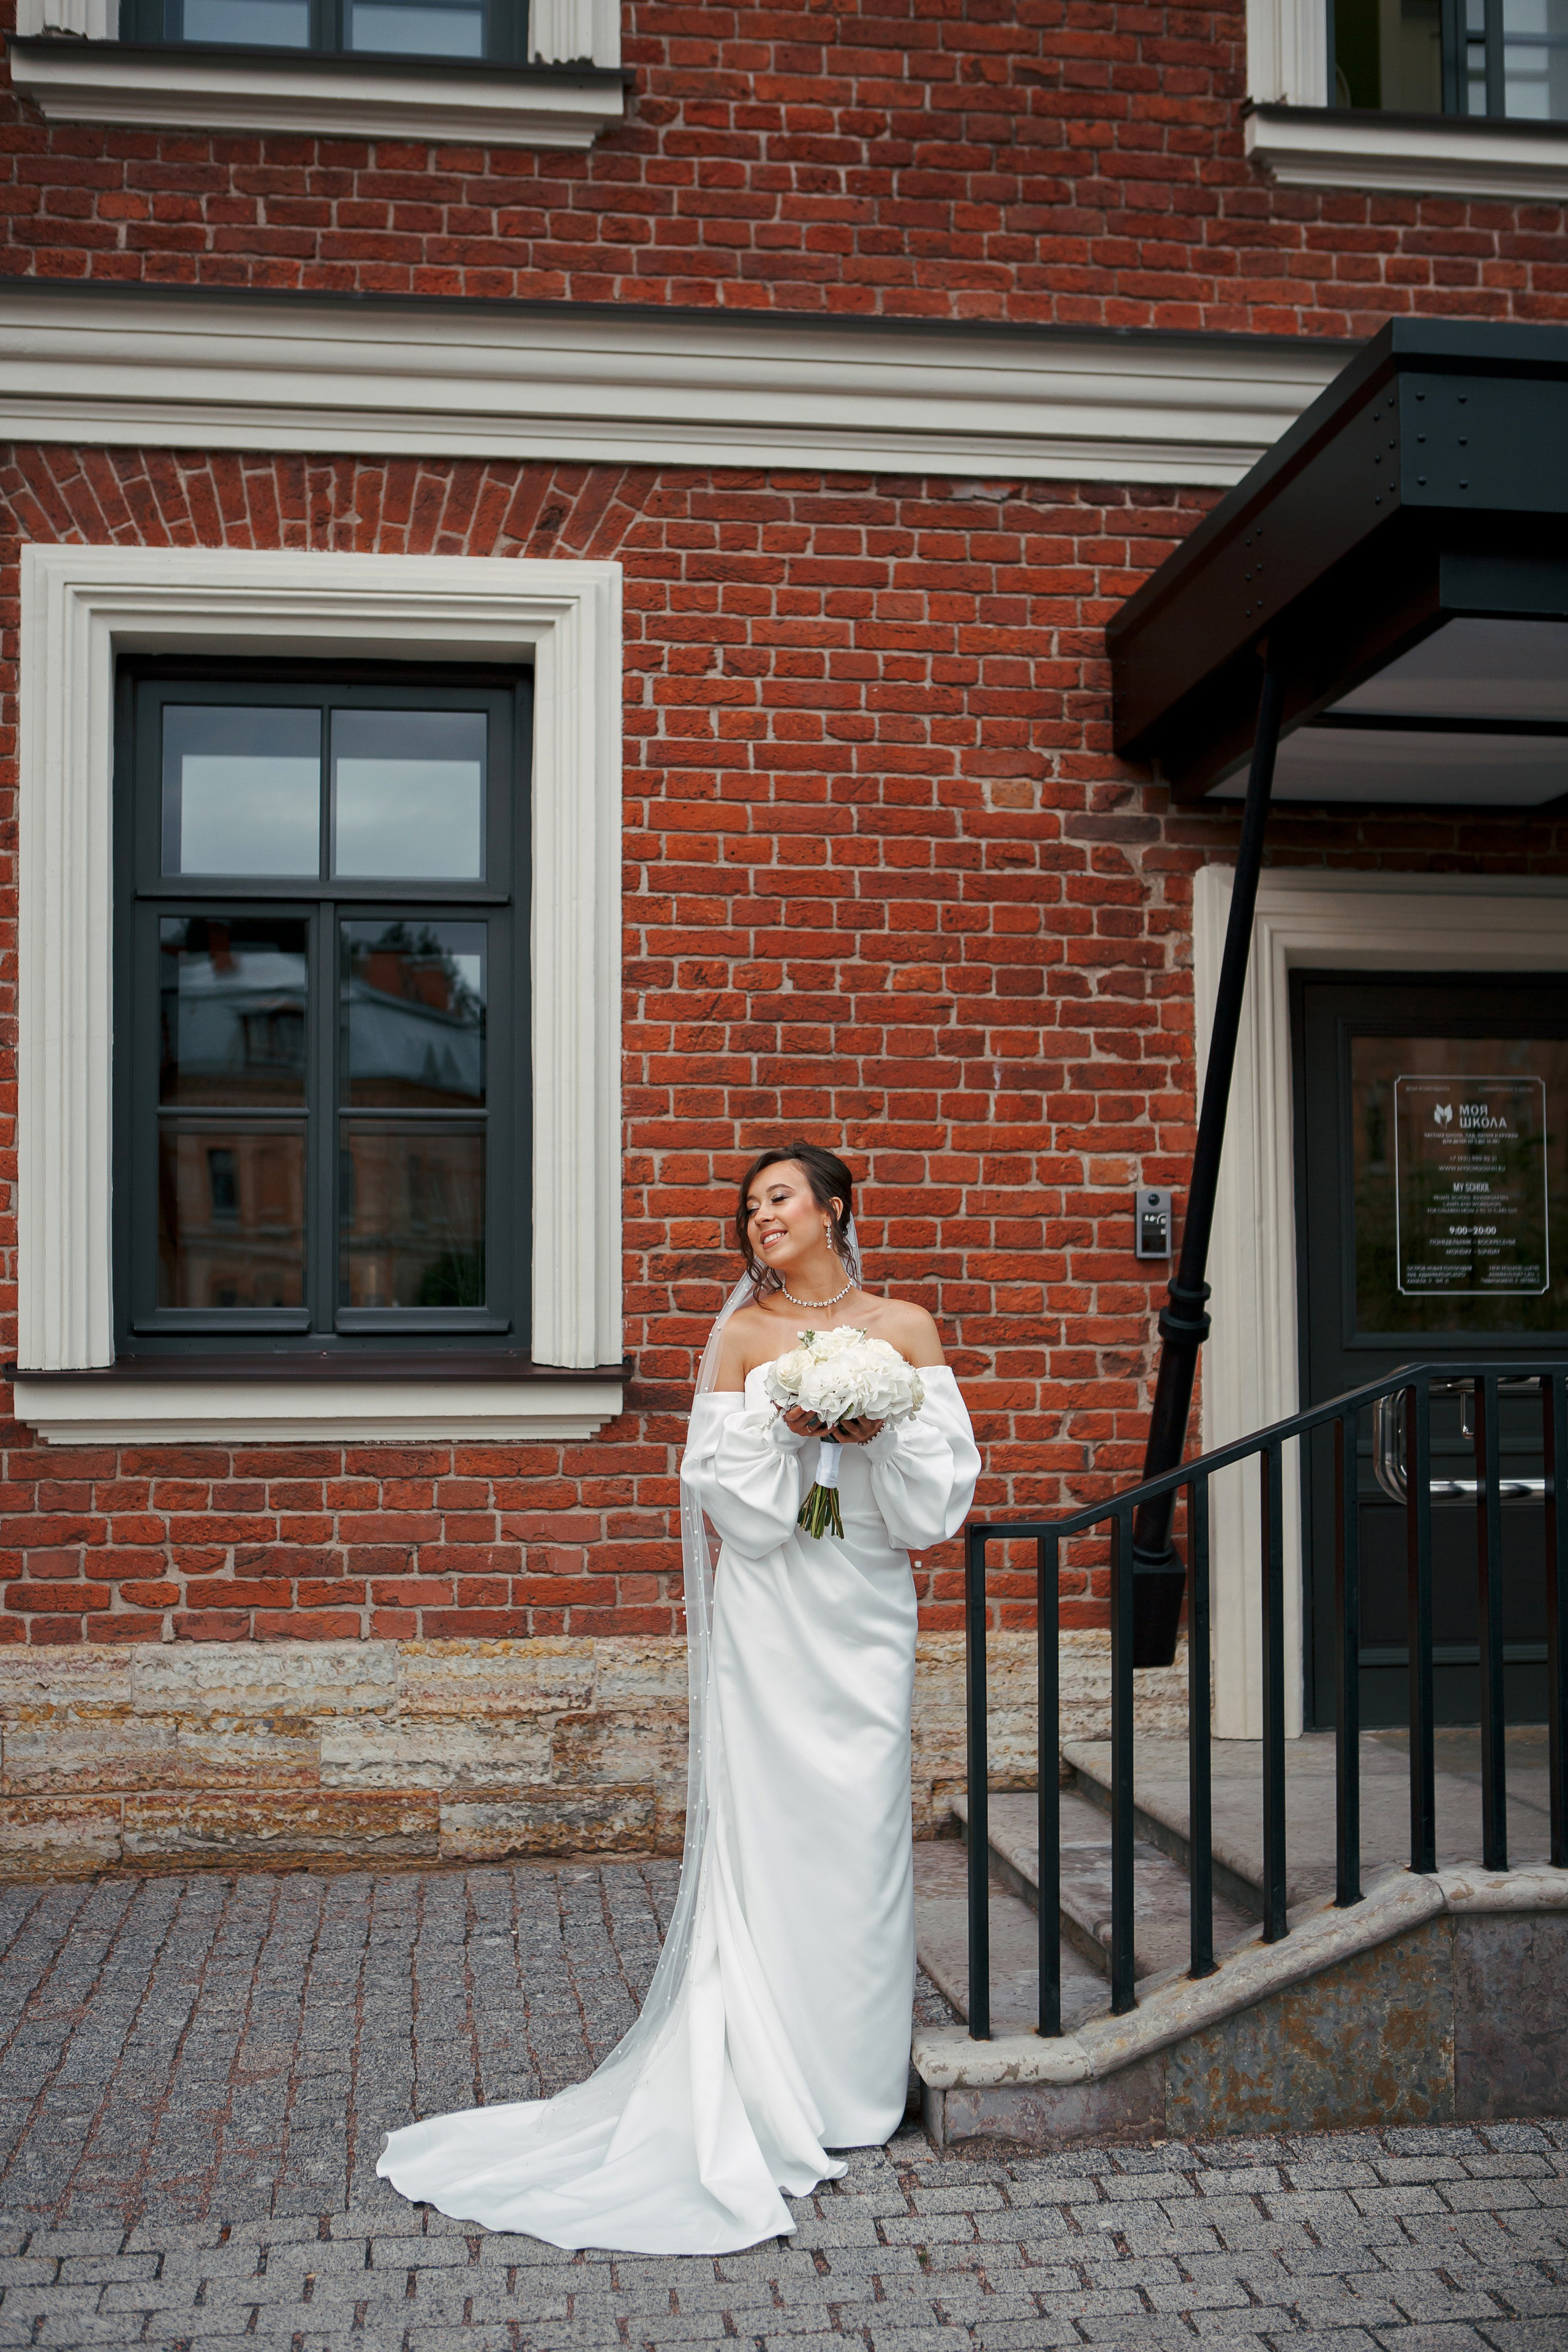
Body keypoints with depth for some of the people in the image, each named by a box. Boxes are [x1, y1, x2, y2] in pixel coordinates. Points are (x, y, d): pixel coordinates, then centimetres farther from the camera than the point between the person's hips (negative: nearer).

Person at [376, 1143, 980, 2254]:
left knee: (862, 1827, 3)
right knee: (766, 1828, -1)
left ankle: (859, 2075, 17)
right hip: (769, 1614, -1)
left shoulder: (905, 1328, 5)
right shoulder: (743, 1333, 4)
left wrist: (882, 1431, -13)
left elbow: (946, 1476, 4)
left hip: (865, 1610, 1)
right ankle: (775, 2091, 9)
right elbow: (717, 1478, 1)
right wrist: (784, 1426, -15)